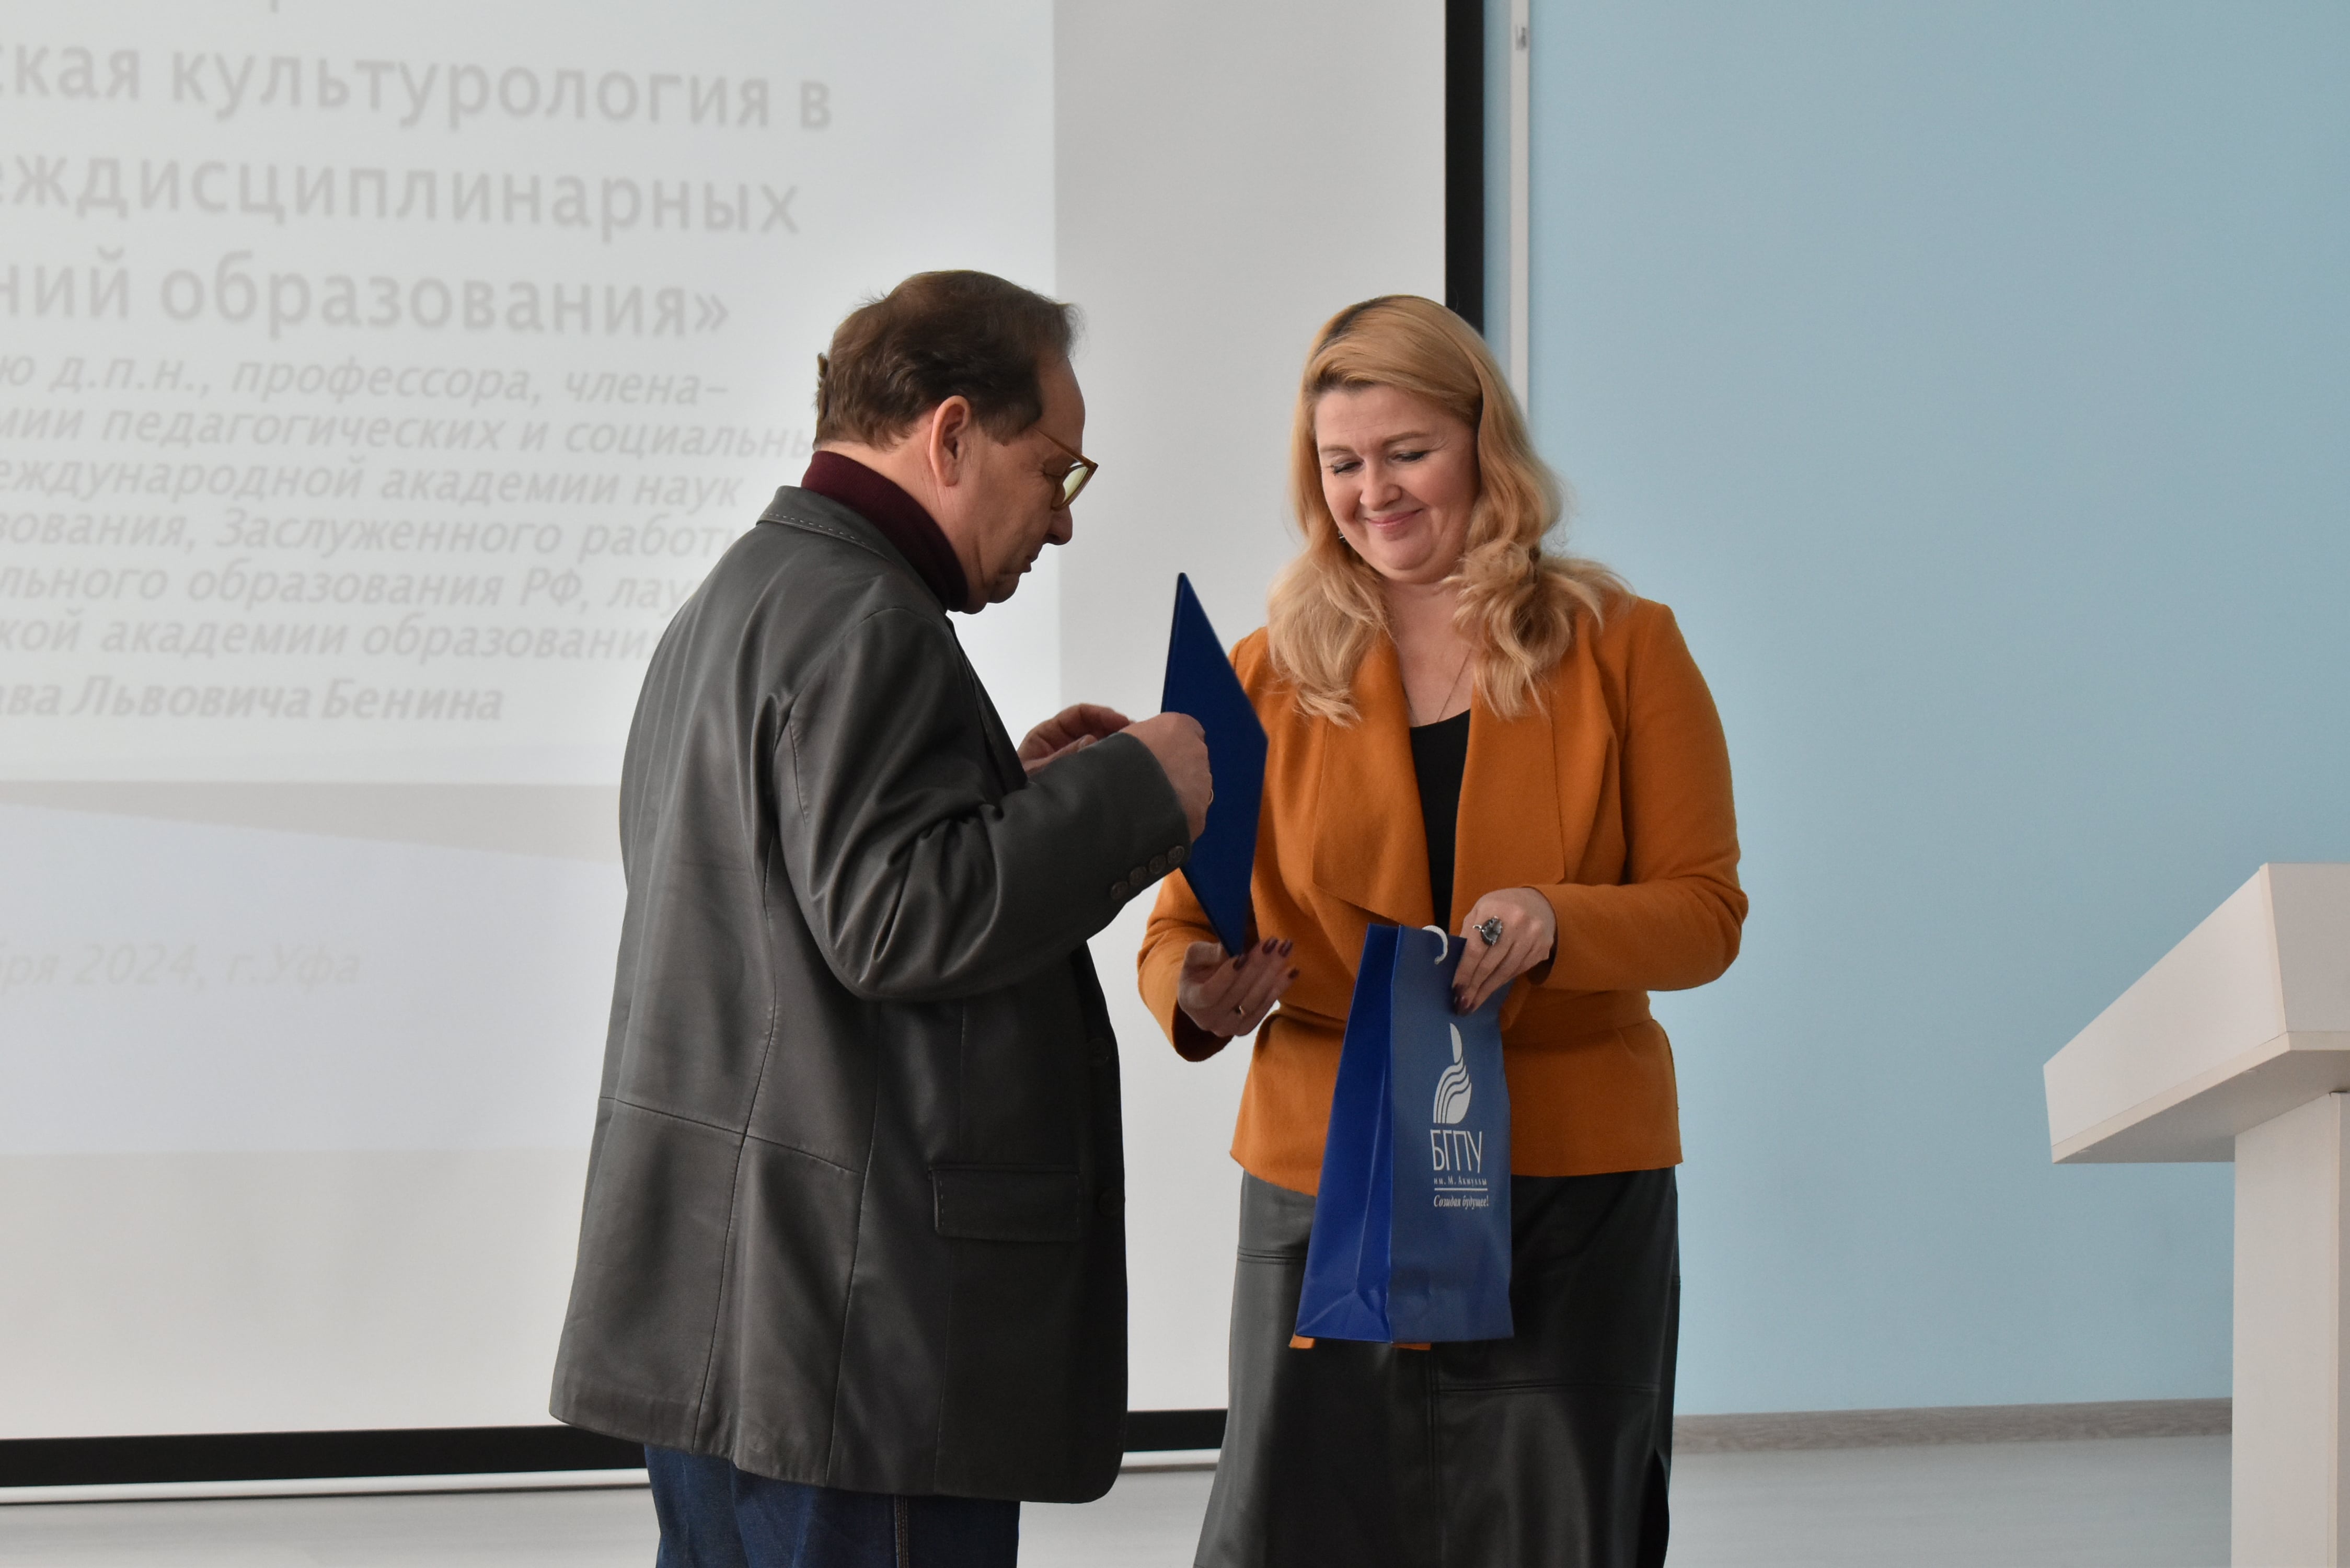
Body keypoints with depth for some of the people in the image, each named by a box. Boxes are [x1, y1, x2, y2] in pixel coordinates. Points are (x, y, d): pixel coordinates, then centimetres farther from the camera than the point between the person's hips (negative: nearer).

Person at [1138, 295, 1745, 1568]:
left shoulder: (1623, 650, 5)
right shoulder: (1269, 677, 8)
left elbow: (1707, 909, 2)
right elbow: (1180, 925, 7)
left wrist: (1556, 923, -19)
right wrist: (1200, 996, -17)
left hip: (1573, 1187, -1)